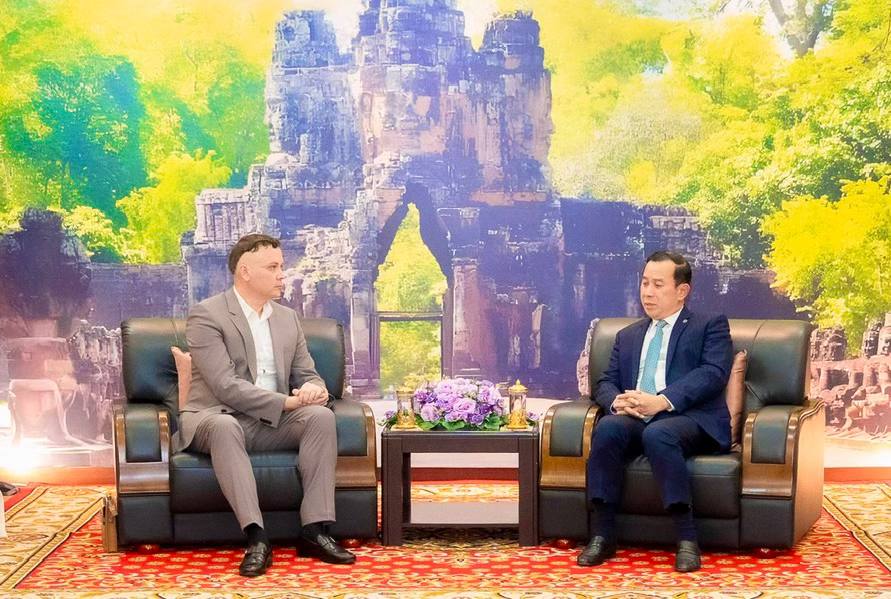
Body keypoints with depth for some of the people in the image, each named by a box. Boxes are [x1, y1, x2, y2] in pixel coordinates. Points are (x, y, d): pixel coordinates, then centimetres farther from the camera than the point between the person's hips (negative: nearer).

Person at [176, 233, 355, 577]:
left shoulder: (288, 318, 13)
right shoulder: (206, 315, -9)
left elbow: (307, 374, 14)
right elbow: (226, 386, -18)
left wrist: (313, 388, -13)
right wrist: (286, 402, -22)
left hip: (272, 421, 6)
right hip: (217, 417, -5)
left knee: (321, 416, -22)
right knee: (224, 427, -39)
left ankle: (314, 529, -26)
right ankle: (256, 537, -41)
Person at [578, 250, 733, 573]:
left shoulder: (710, 325, 12)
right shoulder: (627, 336, 27)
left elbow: (714, 373, -6)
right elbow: (605, 383, 19)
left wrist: (662, 401, -20)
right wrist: (617, 400, -8)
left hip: (689, 418, -4)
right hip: (635, 418, 4)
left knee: (657, 434, -38)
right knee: (608, 427, -30)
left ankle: (687, 537, -33)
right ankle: (603, 534, -27)